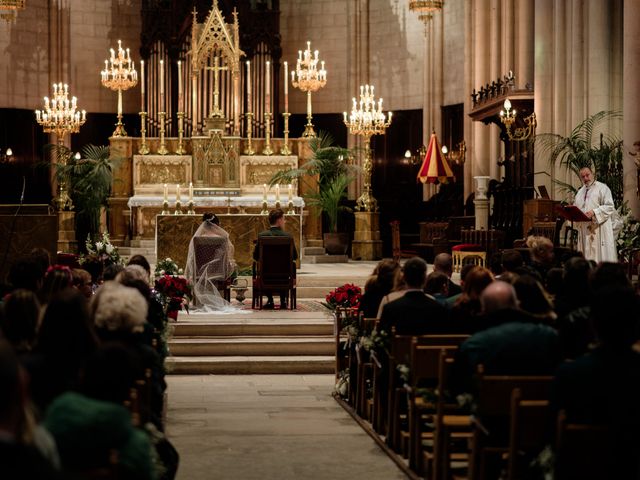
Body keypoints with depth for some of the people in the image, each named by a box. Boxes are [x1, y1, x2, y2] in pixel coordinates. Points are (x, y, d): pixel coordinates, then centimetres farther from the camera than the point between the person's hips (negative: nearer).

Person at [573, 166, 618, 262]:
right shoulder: (580, 192, 20)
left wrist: (594, 212, -22)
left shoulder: (602, 188, -1)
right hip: (584, 229, 6)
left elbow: (609, 206, -10)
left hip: (598, 228, -6)